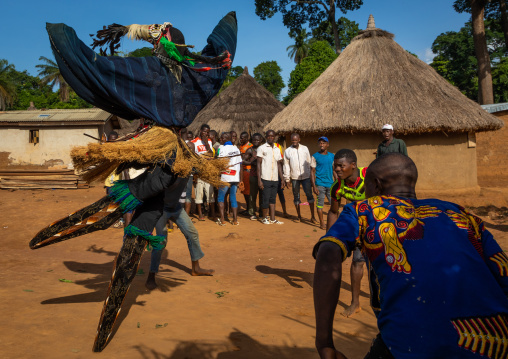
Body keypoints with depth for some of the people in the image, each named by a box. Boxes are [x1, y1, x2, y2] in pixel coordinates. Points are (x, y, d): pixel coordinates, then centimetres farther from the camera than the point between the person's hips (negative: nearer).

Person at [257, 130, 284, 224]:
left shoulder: (277, 149, 14)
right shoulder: (261, 148, -1)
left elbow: (279, 164, 16)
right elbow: (259, 163, -4)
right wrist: (259, 179, -11)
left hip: (275, 179, 5)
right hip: (265, 178, -5)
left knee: (273, 199, 8)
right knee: (266, 199, 0)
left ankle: (272, 219, 12)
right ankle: (264, 218, 14)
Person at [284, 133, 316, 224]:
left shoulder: (305, 148, 5)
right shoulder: (287, 151, 3)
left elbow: (309, 162, 8)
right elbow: (286, 165, 5)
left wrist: (311, 175, 5)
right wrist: (287, 179, 2)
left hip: (306, 176, -1)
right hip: (294, 177, 1)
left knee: (309, 195, -6)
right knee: (296, 197, 8)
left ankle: (312, 217, -2)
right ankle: (299, 216, 20)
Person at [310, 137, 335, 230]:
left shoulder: (332, 156, 10)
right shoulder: (315, 156, -1)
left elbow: (334, 170, 16)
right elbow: (312, 171, -2)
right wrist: (314, 186, -9)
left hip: (330, 184, 3)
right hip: (320, 184, -3)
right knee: (320, 203, 1)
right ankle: (322, 223, 10)